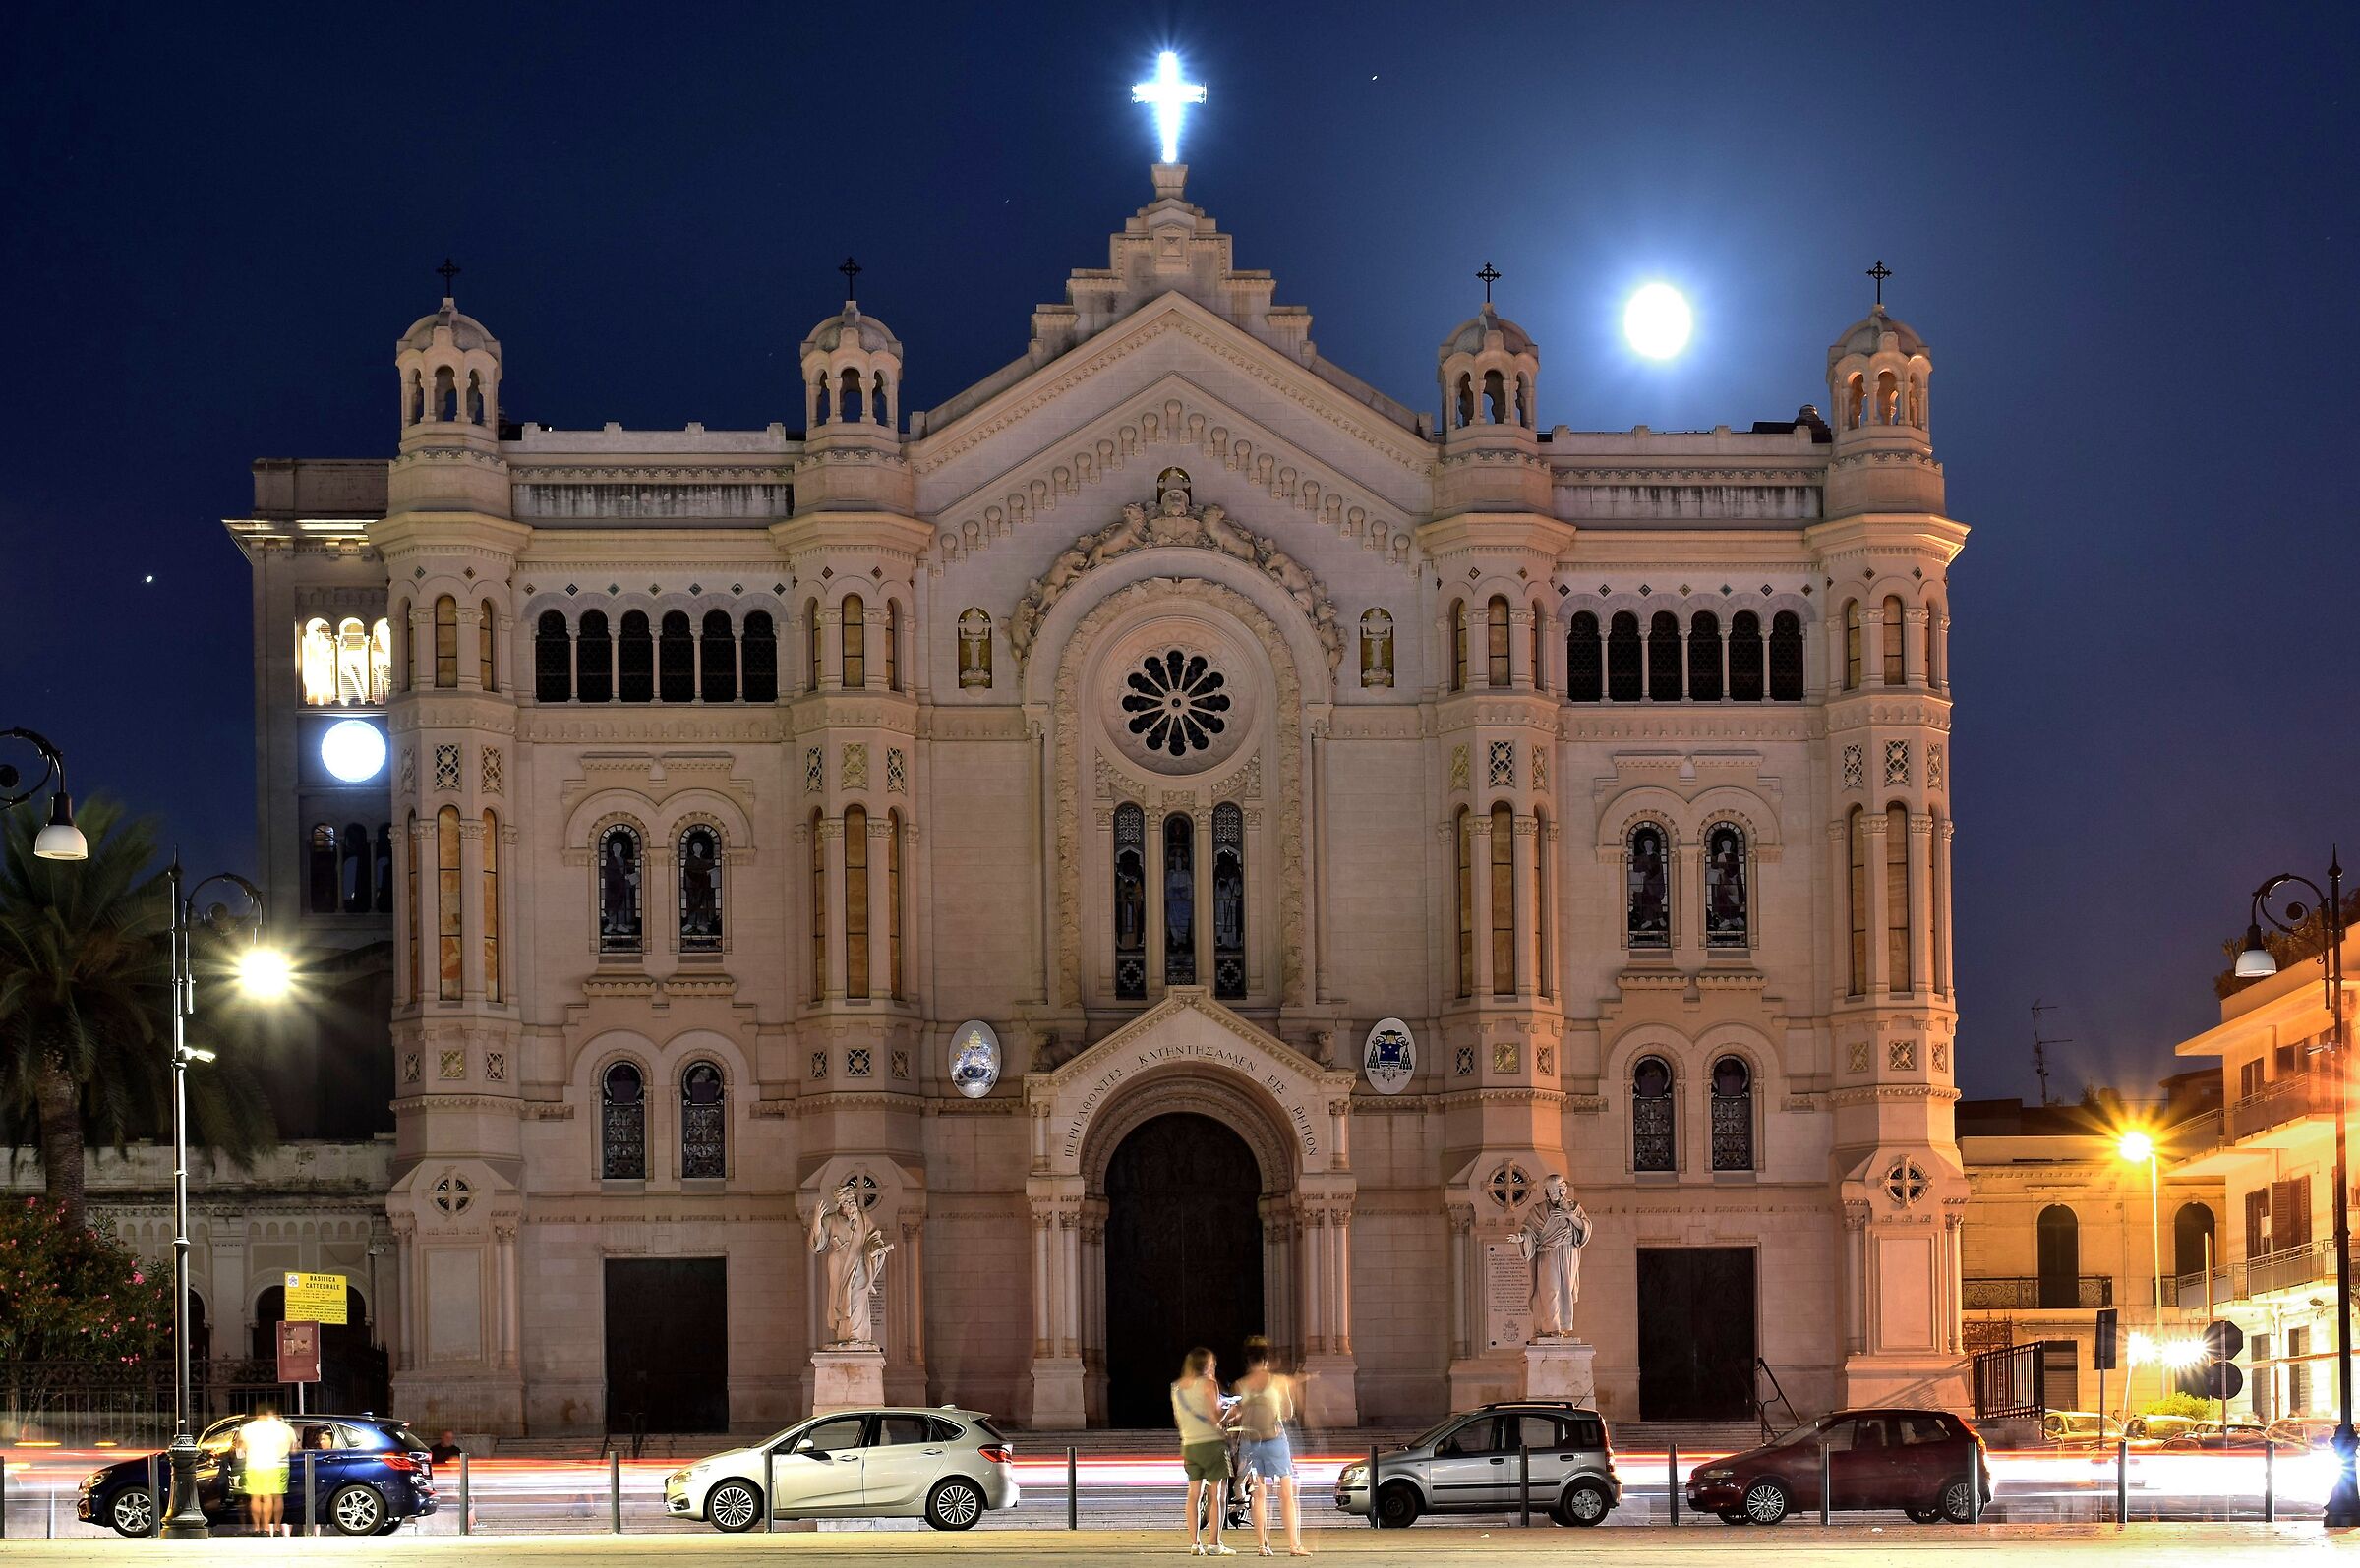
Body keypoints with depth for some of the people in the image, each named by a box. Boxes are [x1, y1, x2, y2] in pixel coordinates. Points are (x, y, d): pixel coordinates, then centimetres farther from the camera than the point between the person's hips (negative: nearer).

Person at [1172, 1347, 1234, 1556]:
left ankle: (1194, 1543, 3)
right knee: (1215, 1494, -2)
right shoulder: (1208, 1384, -8)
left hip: (1189, 1445, 6)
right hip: (1212, 1442, -6)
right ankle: (1215, 1544, -5)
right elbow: (1215, 1417, -14)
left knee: (1194, 1494, 6)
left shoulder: (1177, 1388, 12)